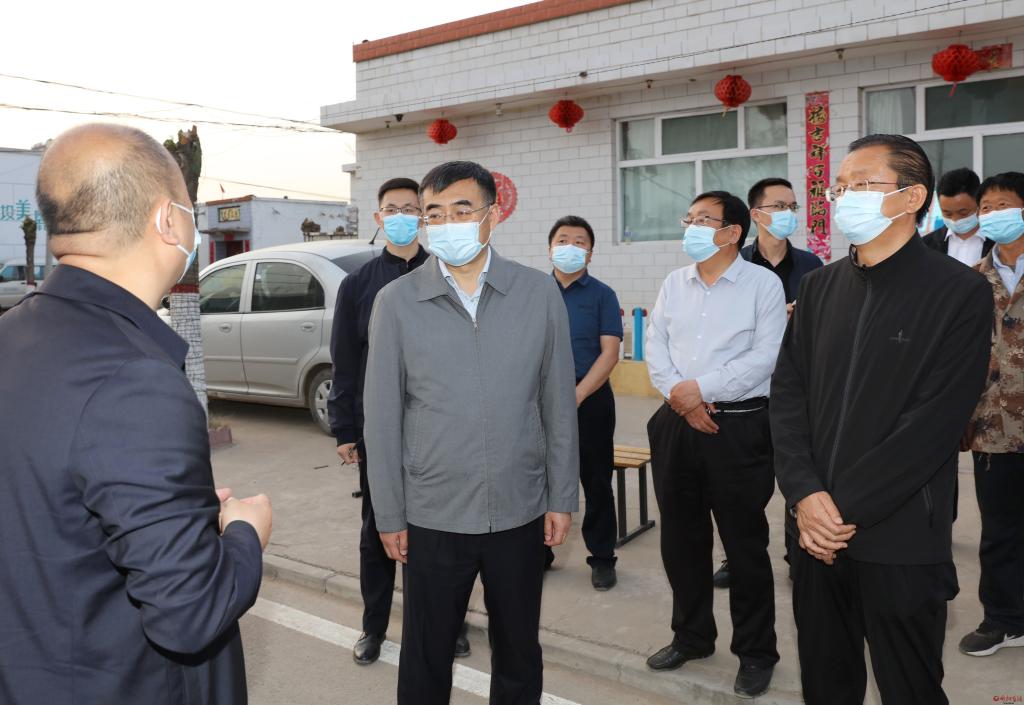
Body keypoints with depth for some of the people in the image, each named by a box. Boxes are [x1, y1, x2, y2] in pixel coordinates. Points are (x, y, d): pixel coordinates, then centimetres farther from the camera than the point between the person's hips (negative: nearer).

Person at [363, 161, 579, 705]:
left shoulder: (540, 293, -3)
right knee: (425, 658, 14)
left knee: (519, 654, 17)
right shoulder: (396, 302, -5)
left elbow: (559, 405, 1)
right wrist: (389, 516, -1)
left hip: (521, 513, 1)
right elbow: (382, 418, -2)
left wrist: (562, 498, 2)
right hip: (432, 518, -1)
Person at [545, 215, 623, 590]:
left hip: (590, 398, -2)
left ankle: (602, 557, 19)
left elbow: (610, 353, -8)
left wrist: (577, 395, -17)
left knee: (596, 482, 5)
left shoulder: (602, 294, -1)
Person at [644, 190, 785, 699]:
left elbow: (764, 356, -13)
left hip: (739, 427, -5)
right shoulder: (674, 284, 11)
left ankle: (756, 653, 21)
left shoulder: (763, 283, -5)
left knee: (745, 545, 4)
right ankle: (692, 636, 33)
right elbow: (655, 347, 5)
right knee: (680, 539, 14)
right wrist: (679, 396, -11)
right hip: (676, 424, 5)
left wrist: (702, 389, -17)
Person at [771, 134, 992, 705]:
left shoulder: (961, 292, -8)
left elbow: (934, 423, -15)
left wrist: (844, 507, -16)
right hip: (816, 530, 5)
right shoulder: (822, 286, 9)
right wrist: (805, 495, -11)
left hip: (900, 543, -4)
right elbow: (788, 393, 3)